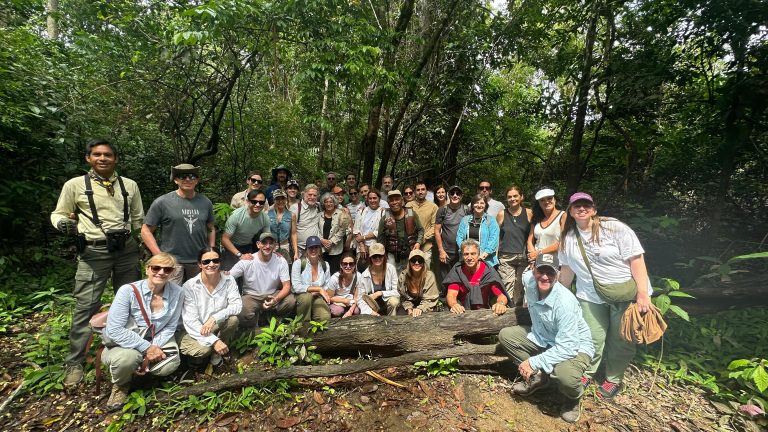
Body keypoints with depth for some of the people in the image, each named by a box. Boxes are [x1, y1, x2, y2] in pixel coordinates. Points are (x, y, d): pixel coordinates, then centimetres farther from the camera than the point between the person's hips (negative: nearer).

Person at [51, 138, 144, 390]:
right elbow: (58, 214, 8)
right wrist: (63, 223, -16)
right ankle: (74, 363, 16)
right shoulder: (75, 185, 0)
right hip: (93, 252, -2)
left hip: (126, 250, 3)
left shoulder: (130, 185, 7)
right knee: (85, 307, -1)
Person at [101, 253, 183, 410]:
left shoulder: (176, 292, -13)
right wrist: (146, 348, -24)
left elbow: (170, 327, -6)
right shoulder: (128, 291, -20)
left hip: (156, 342, 3)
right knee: (128, 357, -35)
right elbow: (114, 330, -22)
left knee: (170, 364, -22)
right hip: (124, 343, -3)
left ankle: (138, 364, 14)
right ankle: (120, 386, 3)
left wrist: (154, 348, -20)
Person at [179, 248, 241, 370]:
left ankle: (217, 355, -2)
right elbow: (190, 321, -19)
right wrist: (214, 340, -27)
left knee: (233, 319, -26)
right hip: (194, 330, -2)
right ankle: (197, 357, 8)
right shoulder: (189, 286, -17)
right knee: (204, 349, -31)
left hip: (217, 328, 3)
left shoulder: (228, 280, -9)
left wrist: (215, 318, -33)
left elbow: (237, 305, -16)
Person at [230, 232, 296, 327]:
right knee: (243, 315, -32)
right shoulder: (247, 261, -12)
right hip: (251, 296, -1)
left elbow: (286, 286, -12)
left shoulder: (281, 261, -10)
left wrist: (276, 299, -31)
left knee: (291, 301, -27)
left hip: (273, 295, 1)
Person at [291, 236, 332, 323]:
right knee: (307, 296, -36)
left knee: (326, 318, -26)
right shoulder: (298, 263, -9)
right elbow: (296, 287, -17)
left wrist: (316, 293, -15)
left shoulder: (325, 265, 3)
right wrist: (318, 289, -20)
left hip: (317, 298, 2)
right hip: (300, 296, -1)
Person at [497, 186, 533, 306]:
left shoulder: (529, 213, 4)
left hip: (523, 257, 1)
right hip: (506, 257, -1)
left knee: (521, 290, 9)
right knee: (508, 289, -7)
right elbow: (496, 236, 8)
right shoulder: (501, 214, 3)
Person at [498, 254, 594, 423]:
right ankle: (537, 377, 10)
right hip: (542, 338, 6)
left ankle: (573, 398, 3)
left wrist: (534, 362, -30)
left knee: (564, 374, -36)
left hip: (574, 347, -6)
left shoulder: (565, 302, -34)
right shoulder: (529, 281, -17)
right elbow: (526, 273, 12)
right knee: (506, 335, -5)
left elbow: (566, 348, -33)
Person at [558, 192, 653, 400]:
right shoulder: (567, 238, 0)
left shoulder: (614, 228, -12)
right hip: (591, 295, 2)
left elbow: (636, 259, -13)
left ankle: (613, 379, 30)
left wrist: (642, 294, -18)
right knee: (593, 339, 0)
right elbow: (567, 268, 8)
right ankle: (587, 372, 25)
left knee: (621, 339, 8)